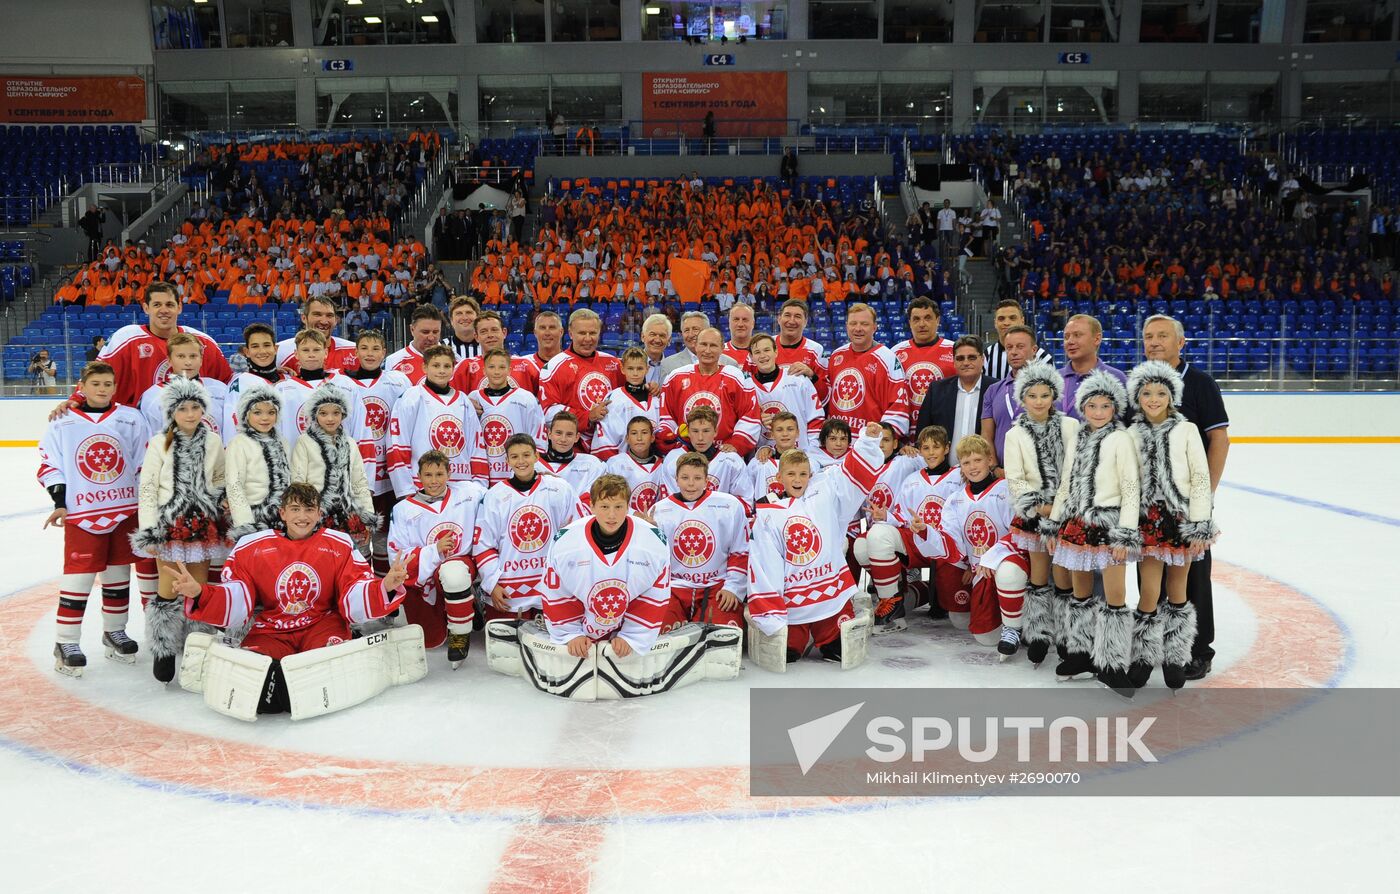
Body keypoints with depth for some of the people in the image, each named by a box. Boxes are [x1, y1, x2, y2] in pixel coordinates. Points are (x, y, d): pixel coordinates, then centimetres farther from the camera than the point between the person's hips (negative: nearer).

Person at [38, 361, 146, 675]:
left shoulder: (130, 419, 3)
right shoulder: (63, 423, 0)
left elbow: (143, 461, 5)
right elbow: (49, 464, 2)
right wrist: (59, 501, -5)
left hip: (125, 510, 2)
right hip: (82, 513, -2)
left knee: (119, 574, 12)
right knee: (77, 576, -3)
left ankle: (114, 632, 26)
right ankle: (65, 643, 7)